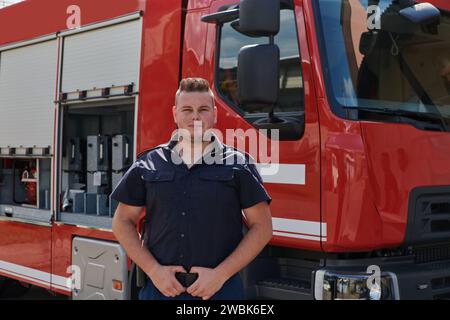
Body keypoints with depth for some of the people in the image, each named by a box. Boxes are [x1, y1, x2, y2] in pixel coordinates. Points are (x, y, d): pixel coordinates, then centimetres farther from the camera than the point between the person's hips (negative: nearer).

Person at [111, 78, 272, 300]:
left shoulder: (239, 165, 2)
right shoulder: (148, 166, 6)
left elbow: (262, 227, -1)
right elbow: (122, 222, 9)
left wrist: (220, 274, -9)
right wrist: (154, 270, -3)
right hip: (160, 287, 1)